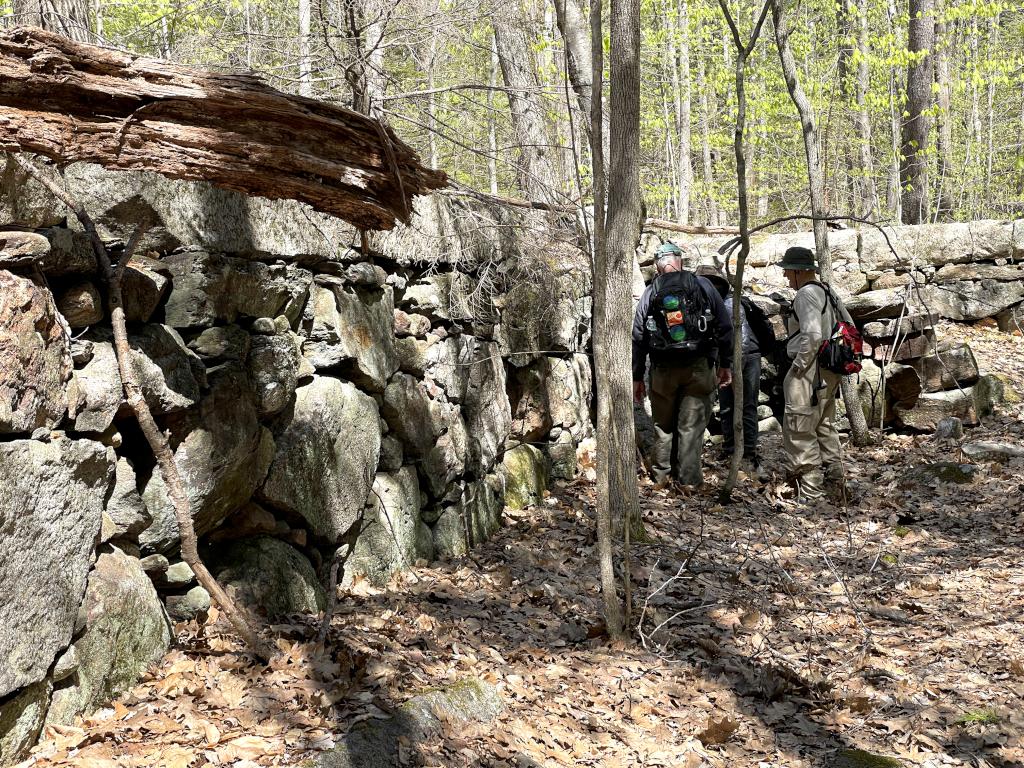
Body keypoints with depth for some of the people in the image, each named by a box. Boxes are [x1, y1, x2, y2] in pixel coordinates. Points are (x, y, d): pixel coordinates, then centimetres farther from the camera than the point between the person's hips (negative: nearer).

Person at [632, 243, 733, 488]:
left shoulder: (650, 293, 4)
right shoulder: (702, 285, 2)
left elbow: (638, 338, 5)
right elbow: (724, 327, 0)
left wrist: (637, 377, 10)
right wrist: (726, 364, 6)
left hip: (663, 369, 1)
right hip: (699, 367, -1)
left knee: (663, 424, 14)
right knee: (691, 426, 3)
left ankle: (661, 476, 19)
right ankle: (689, 480, 3)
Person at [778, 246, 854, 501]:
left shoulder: (806, 294, -15)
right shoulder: (828, 292, 14)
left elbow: (812, 336, -26)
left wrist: (798, 366, -17)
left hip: (808, 373, -10)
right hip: (829, 373, 10)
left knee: (800, 432, -6)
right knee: (824, 426, 21)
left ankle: (809, 489, -5)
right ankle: (833, 474, 30)